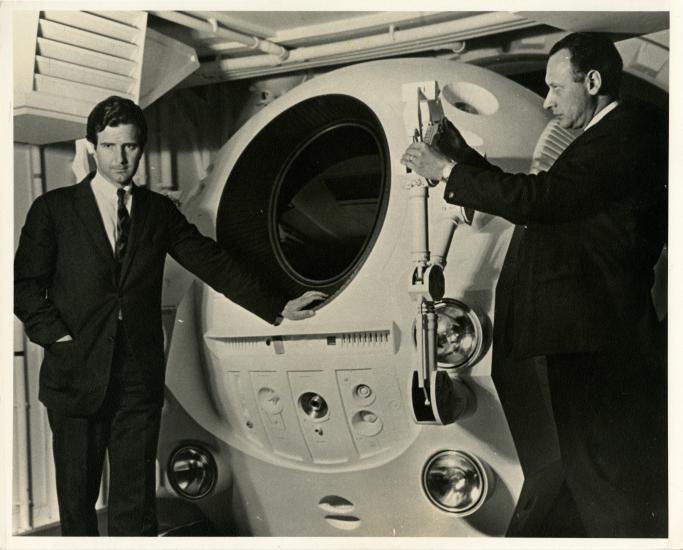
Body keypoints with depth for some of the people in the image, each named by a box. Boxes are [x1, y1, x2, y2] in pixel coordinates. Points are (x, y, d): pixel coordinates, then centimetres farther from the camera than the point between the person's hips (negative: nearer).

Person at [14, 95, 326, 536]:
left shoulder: (159, 211, 10)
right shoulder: (54, 209, 4)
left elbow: (214, 264, 9)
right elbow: (26, 284, 3)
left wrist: (277, 307, 5)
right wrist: (57, 336, -10)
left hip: (139, 382, 1)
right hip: (76, 379, -1)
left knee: (135, 505, 1)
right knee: (77, 502, 8)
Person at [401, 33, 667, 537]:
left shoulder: (630, 133, -15)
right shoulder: (604, 140, 17)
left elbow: (535, 198, -22)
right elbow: (536, 201, 19)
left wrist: (447, 170, -12)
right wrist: (464, 156, 13)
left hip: (599, 342, -10)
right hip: (584, 335, 10)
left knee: (610, 477, -1)